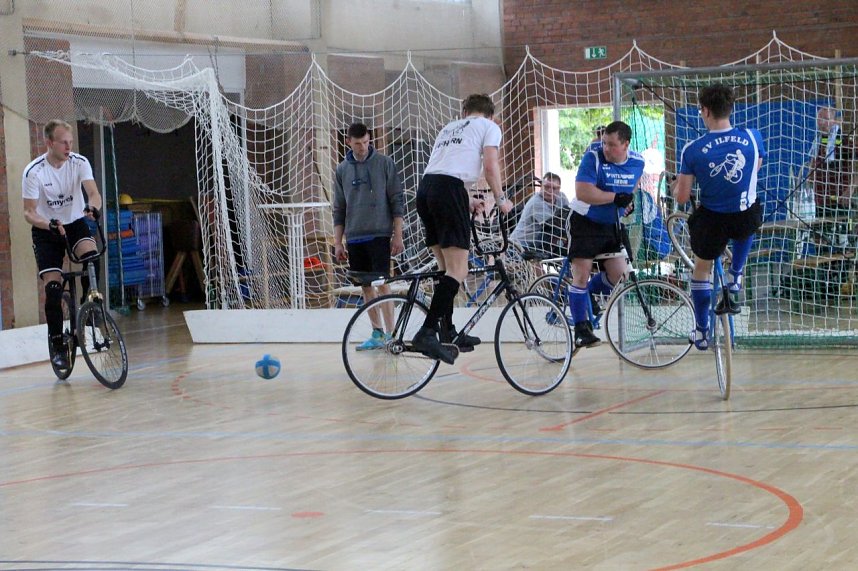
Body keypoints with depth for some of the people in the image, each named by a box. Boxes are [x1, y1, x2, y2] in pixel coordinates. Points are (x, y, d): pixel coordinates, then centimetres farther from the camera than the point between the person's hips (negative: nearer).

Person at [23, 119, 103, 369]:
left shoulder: (79, 162, -13)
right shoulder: (33, 172, -18)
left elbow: (94, 193, -23)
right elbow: (29, 212, -16)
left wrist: (92, 206, -47)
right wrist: (49, 224, -36)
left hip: (75, 223, 2)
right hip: (46, 230, -1)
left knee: (92, 257, -31)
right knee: (53, 287, -11)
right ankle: (57, 345, 2)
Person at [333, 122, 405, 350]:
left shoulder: (384, 163, 0)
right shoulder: (342, 170, 10)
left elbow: (397, 201, 0)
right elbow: (339, 209, 14)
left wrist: (398, 235, -6)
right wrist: (338, 243, 9)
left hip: (379, 235, -4)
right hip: (354, 237, 4)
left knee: (382, 284, -11)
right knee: (365, 286, 6)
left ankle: (390, 335, -8)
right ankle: (377, 333, 14)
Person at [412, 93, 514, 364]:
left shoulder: (450, 127, 33)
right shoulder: (489, 126, 14)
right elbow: (490, 166, 1)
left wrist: (467, 201, 41)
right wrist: (501, 199, 13)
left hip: (424, 189, 8)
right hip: (449, 190, -8)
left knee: (447, 268, 17)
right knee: (458, 271, -11)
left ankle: (448, 333, 20)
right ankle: (427, 333, -24)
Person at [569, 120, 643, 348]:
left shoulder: (637, 162, -5)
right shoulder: (594, 156, -22)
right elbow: (583, 192, -30)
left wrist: (630, 202, 3)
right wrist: (615, 197, -27)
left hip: (611, 224, 5)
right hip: (585, 223, -5)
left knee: (618, 271, 0)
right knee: (582, 273, -8)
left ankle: (590, 294, 30)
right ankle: (581, 328, -2)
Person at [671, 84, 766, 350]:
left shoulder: (692, 150, -17)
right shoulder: (753, 137, -11)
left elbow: (682, 197, -11)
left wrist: (675, 187, 12)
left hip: (711, 220, -1)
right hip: (747, 217, 2)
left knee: (701, 268, 25)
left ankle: (701, 332, 32)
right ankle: (734, 283, 32)